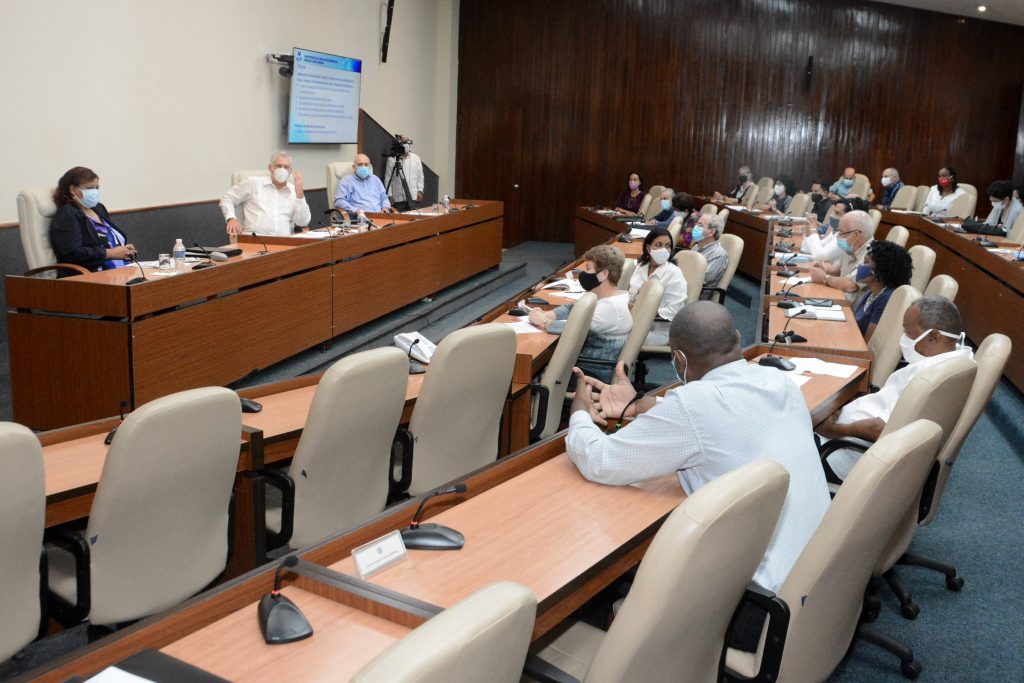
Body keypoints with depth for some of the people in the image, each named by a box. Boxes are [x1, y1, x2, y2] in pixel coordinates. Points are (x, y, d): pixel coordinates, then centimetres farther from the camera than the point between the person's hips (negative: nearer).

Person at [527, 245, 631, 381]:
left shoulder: (610, 307, -24)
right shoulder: (601, 297, 6)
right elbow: (573, 308, 11)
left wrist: (544, 322, -17)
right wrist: (546, 315, -8)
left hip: (595, 374, -8)